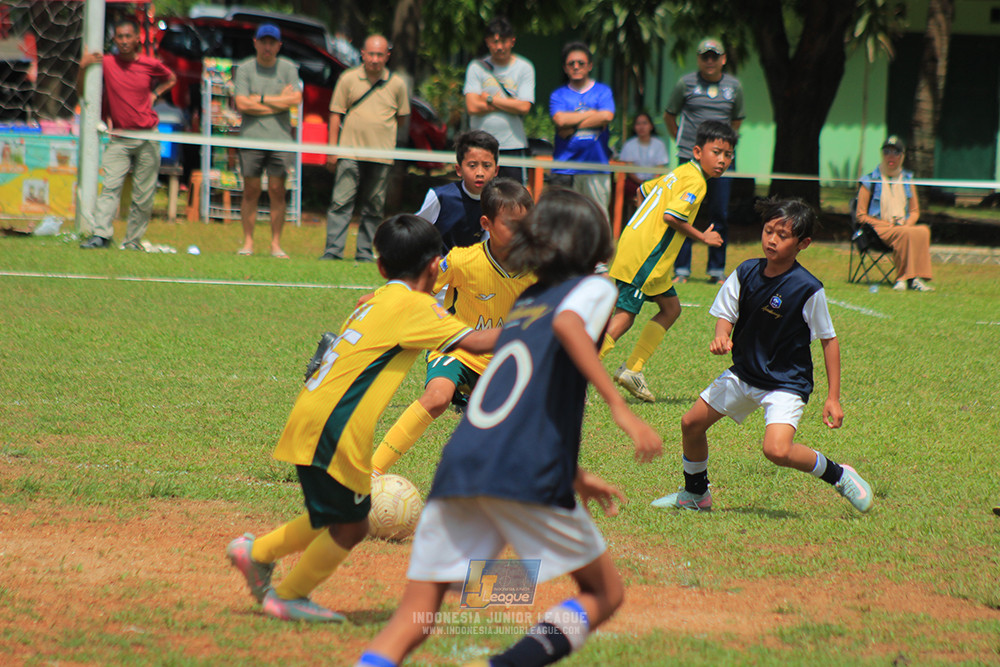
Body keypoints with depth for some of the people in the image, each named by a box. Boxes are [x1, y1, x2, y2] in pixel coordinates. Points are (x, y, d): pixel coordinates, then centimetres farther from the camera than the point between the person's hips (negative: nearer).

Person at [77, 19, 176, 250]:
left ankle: (133, 240, 7)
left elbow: (171, 79, 22)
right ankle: (100, 235, -24)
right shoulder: (105, 63, -1)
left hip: (147, 139, 1)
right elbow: (82, 92, 3)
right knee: (110, 186, -15)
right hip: (119, 138, -1)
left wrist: (154, 94, 6)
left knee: (143, 194, 0)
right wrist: (83, 67, -12)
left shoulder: (151, 65, 1)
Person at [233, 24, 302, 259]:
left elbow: (296, 99, -5)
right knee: (251, 191, -1)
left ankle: (276, 244, 4)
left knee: (277, 191, -1)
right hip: (251, 137, -1)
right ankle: (248, 243, 5)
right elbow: (242, 103, -7)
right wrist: (279, 101, -4)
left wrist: (261, 99, -5)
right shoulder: (244, 69, 4)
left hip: (280, 137, 1)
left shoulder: (288, 69, 8)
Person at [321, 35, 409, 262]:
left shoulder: (397, 84, 6)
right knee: (341, 203, -9)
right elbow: (336, 115, 5)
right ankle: (333, 251, -10)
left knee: (374, 208, 5)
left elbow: (402, 117, 17)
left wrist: (384, 131, 6)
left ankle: (364, 254, 11)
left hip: (382, 156, 2)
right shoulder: (348, 79, 3)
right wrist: (333, 149, 1)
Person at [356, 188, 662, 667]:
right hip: (527, 474, -5)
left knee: (412, 620, 4)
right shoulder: (593, 287, 11)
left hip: (459, 466, 6)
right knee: (604, 593, 11)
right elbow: (567, 324, -14)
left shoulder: (524, 303, 31)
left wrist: (575, 477, 50)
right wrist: (620, 408, -21)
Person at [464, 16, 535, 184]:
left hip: (513, 145, -1)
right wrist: (508, 104, -6)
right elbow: (472, 107, -6)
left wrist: (490, 99, -4)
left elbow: (524, 107, -7)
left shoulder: (524, 68, 4)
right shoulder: (477, 67, 5)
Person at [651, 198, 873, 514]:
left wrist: (833, 398, -12)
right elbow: (725, 315, 4)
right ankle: (695, 494, 31)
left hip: (787, 382, -6)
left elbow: (829, 340, -11)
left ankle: (838, 476, -2)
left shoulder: (808, 289, -19)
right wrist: (721, 337, -22)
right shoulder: (745, 274, -6)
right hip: (744, 374, 6)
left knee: (776, 449, -26)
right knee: (692, 423, 7)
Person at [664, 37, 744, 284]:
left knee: (720, 215, 2)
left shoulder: (734, 86, 8)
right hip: (690, 159, -2)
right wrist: (681, 140, 10)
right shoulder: (686, 83, 1)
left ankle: (717, 270, 9)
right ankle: (681, 270, 1)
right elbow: (669, 115, 13)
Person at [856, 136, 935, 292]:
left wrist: (907, 224, -3)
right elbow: (861, 215, 1)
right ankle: (902, 276, -32)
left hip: (904, 226, 4)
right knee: (905, 234, -36)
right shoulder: (871, 181, 5)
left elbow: (914, 211, 21)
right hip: (878, 229, -4)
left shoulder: (907, 180, 19)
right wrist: (889, 225, -10)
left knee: (923, 231, -31)